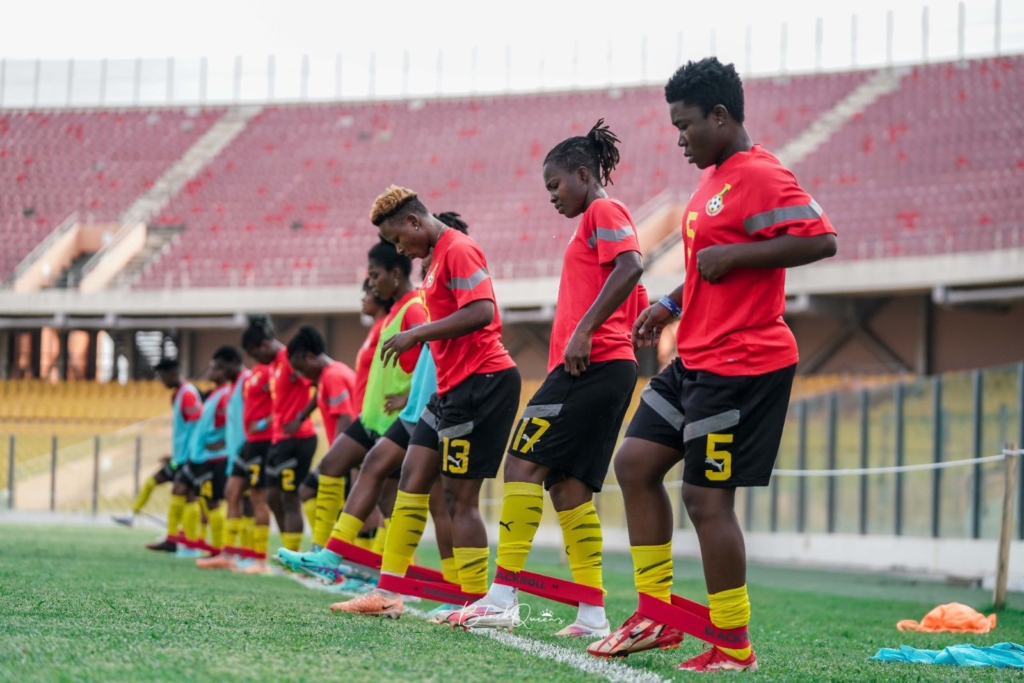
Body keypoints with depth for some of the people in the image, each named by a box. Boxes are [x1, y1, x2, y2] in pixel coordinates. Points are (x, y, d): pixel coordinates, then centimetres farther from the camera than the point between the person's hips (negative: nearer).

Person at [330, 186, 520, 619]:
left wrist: (417, 334, -19)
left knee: (459, 495, -8)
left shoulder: (458, 250, -12)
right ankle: (388, 592, 11)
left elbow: (482, 312, -24)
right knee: (412, 478, 8)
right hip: (453, 387, 10)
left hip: (481, 382, -10)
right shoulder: (439, 256, 18)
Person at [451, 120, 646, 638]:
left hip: (592, 363, -10)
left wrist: (583, 330, -24)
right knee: (565, 484, 6)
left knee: (523, 462, -13)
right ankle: (593, 615, 4)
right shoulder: (595, 220, 26)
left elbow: (630, 267, -22)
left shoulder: (604, 212, -3)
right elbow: (634, 305, 27)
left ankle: (502, 598, -17)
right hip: (605, 369, 10)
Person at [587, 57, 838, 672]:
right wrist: (672, 305, 18)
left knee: (707, 499, -7)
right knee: (636, 463, 10)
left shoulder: (760, 176, -15)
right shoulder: (715, 177, 16)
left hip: (740, 364, -11)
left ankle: (734, 648, 3)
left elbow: (821, 240, -25)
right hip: (696, 359, 11)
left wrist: (732, 255, -23)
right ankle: (658, 616, 16)